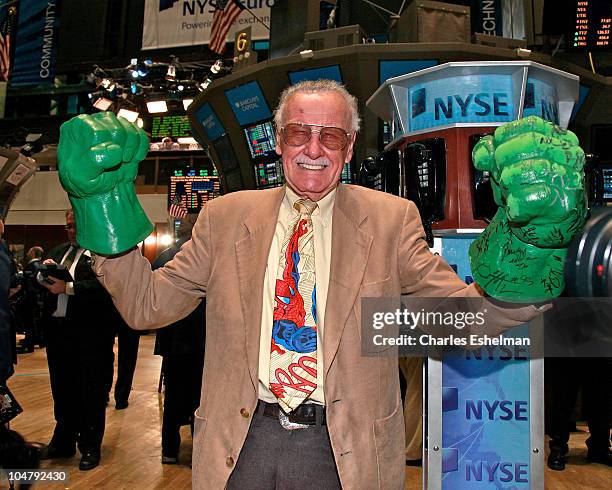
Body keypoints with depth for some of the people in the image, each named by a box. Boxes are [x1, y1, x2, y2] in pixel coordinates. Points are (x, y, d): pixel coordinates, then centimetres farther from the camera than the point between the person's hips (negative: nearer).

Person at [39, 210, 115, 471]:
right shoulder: (58, 251, 16)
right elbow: (41, 283, 12)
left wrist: (68, 287, -24)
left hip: (89, 334, -7)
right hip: (58, 329, 7)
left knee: (91, 392, 6)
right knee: (62, 390, 19)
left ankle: (90, 447, 20)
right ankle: (63, 442, 34)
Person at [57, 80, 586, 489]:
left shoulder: (390, 219, -3)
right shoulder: (226, 216, 2)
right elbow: (144, 305, 0)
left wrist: (529, 232, -27)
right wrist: (107, 200, -10)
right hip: (240, 444, 2)